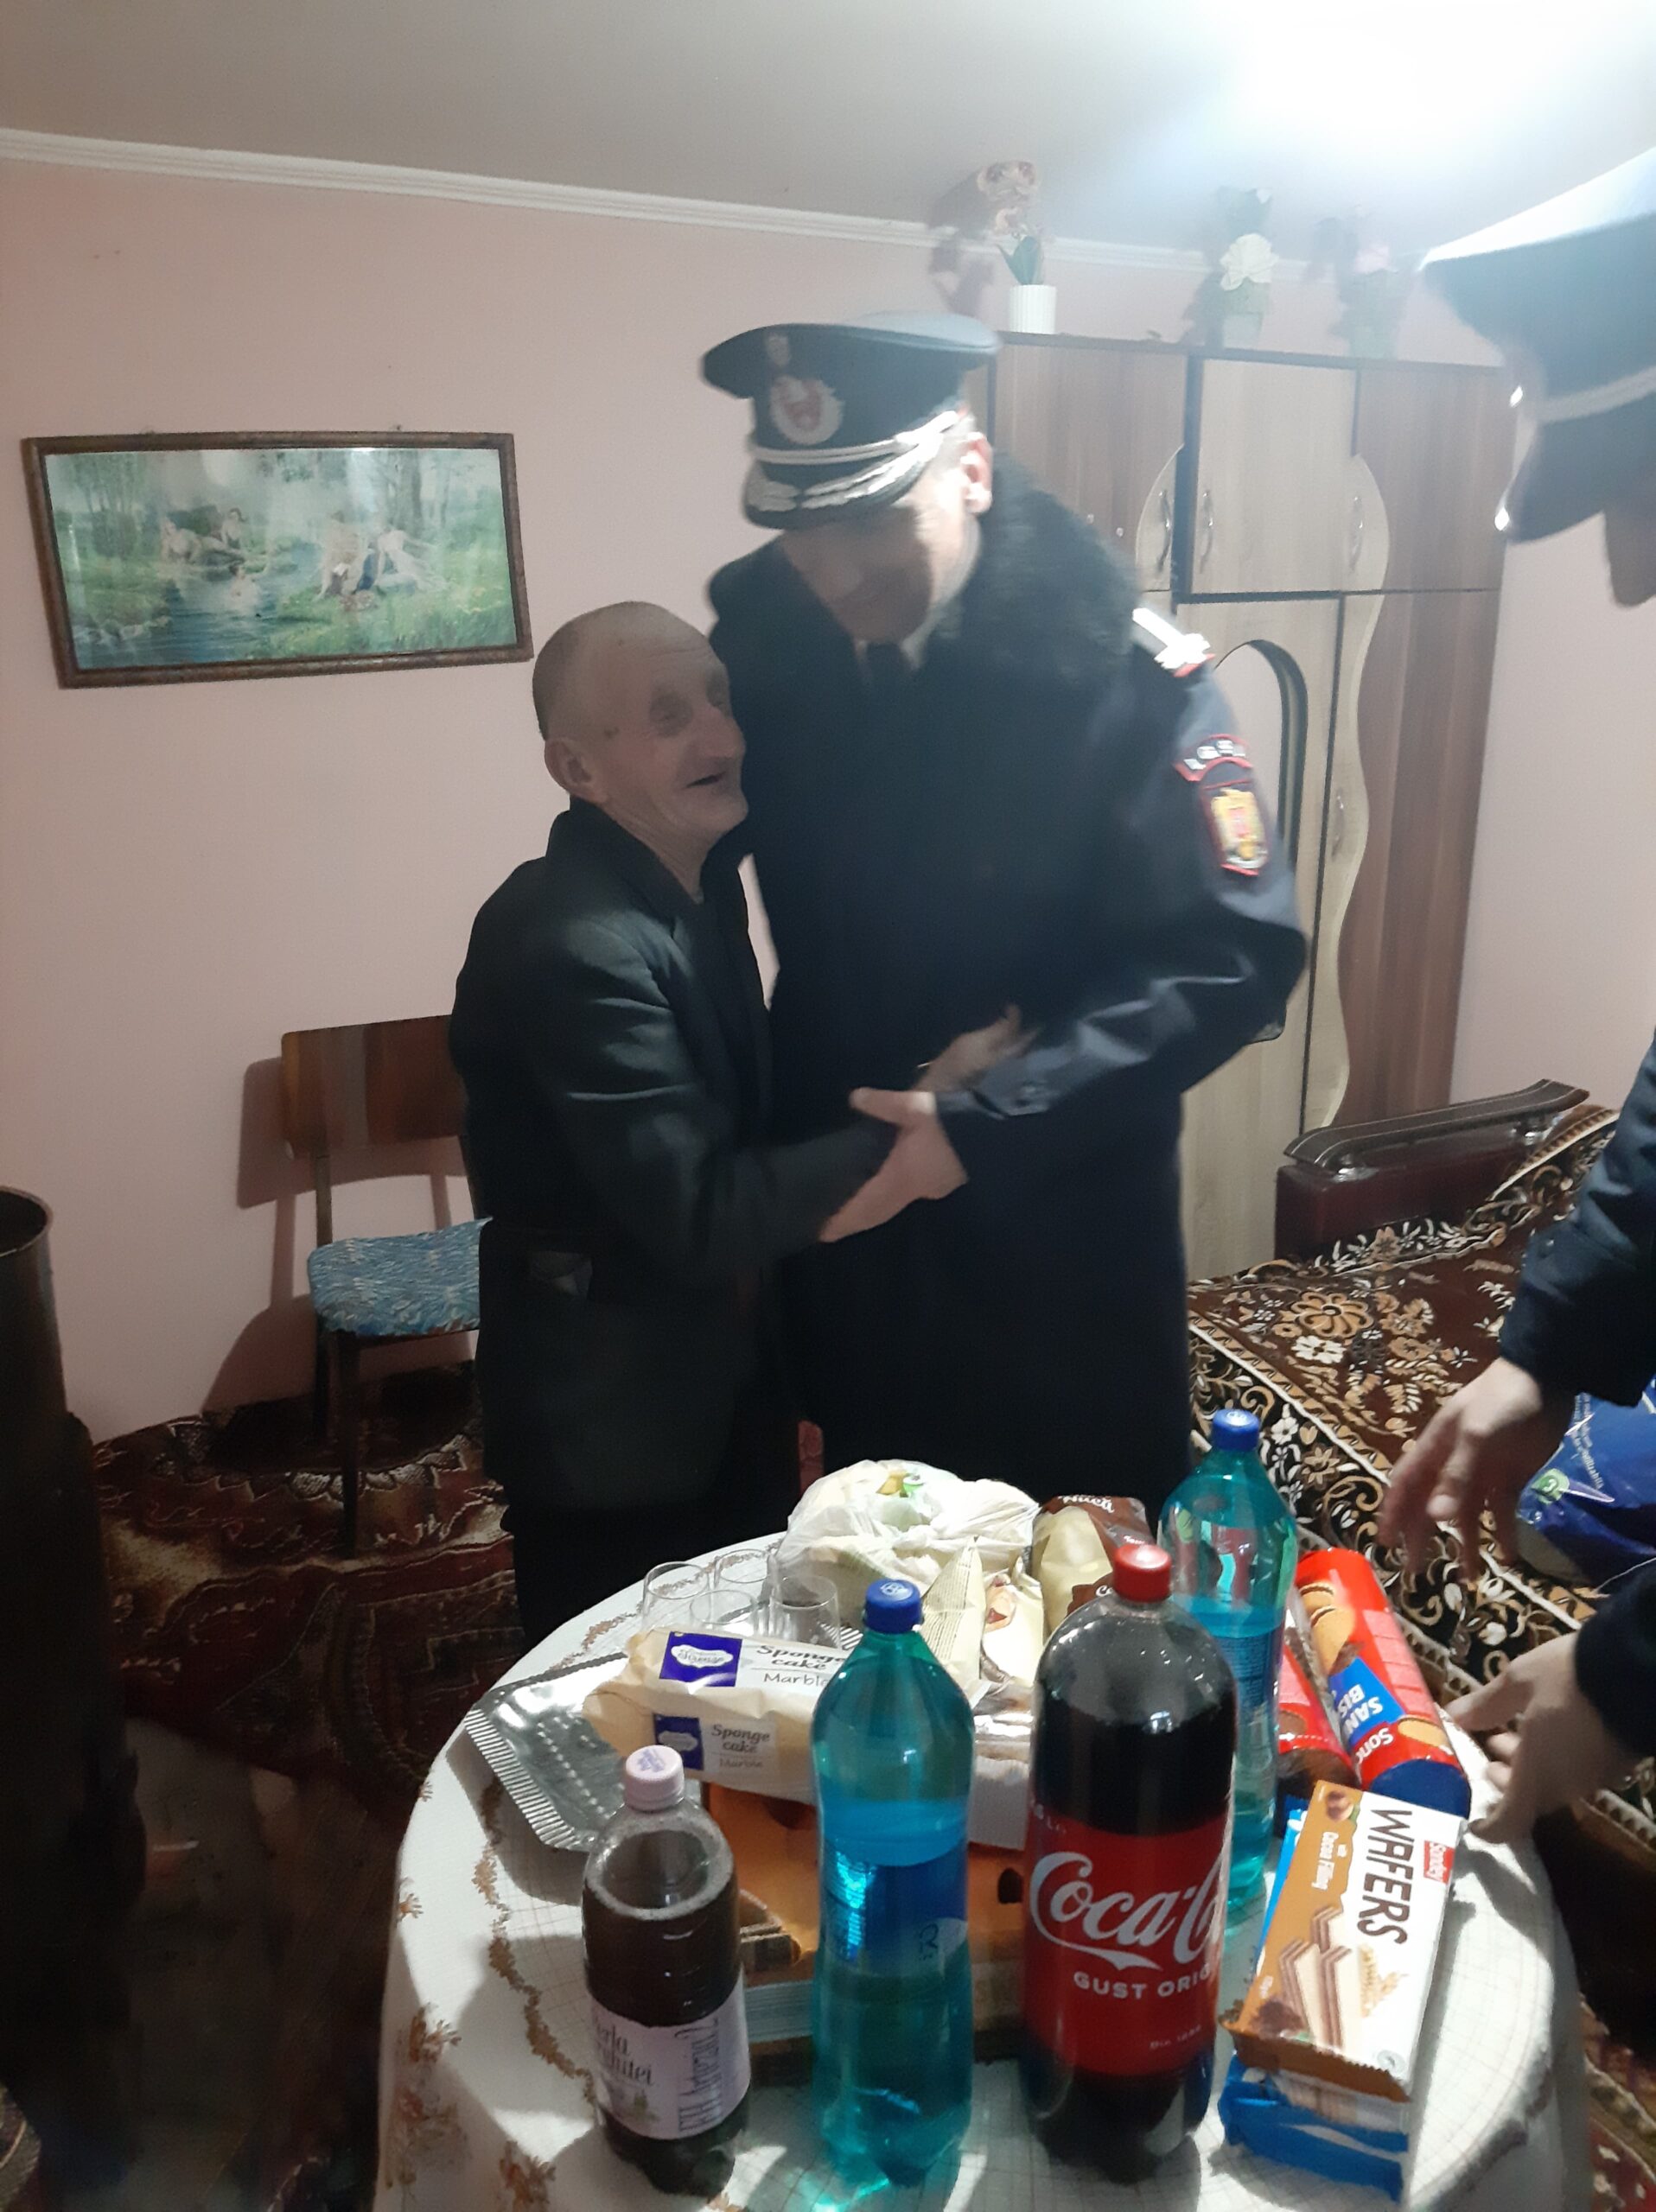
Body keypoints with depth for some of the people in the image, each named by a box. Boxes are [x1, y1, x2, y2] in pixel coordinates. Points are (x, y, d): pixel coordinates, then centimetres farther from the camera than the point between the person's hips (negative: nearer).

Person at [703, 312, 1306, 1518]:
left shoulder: (1124, 676, -18)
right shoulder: (760, 639, -6)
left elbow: (1236, 954, -20)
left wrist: (983, 1128, -26)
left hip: (1058, 1226, -3)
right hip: (842, 1204, 4)